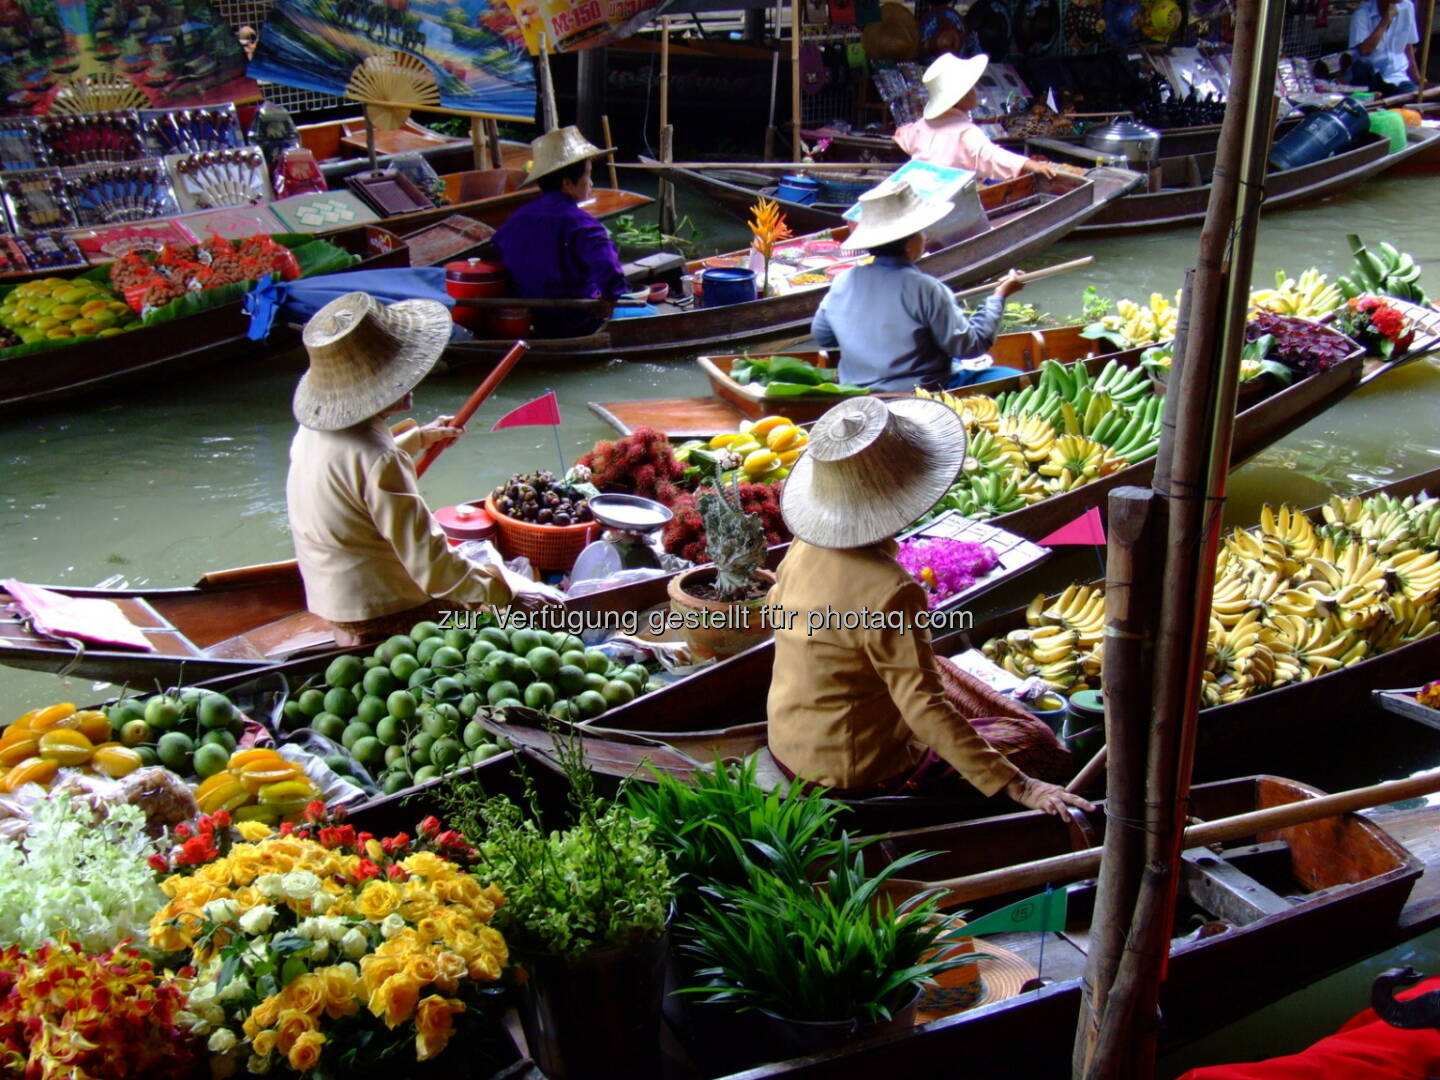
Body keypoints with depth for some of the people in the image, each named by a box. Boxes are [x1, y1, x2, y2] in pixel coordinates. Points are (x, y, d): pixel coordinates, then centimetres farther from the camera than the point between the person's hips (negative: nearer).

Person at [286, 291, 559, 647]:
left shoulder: (315, 431, 1)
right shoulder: (377, 460, -29)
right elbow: (430, 564, -26)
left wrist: (418, 438, 35)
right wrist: (505, 594, -16)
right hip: (387, 617, -10)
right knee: (545, 611, -8)